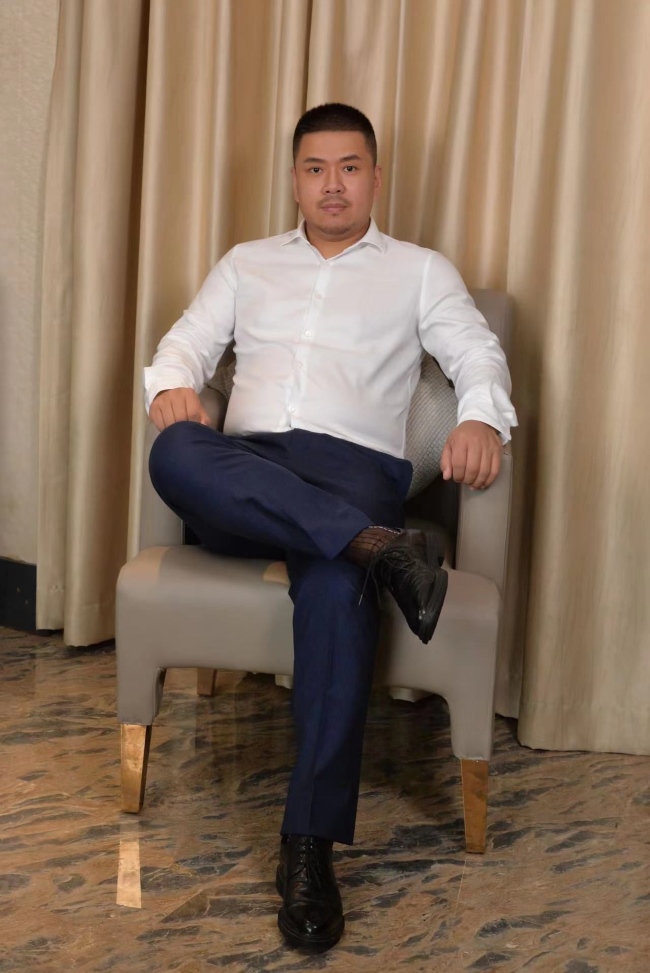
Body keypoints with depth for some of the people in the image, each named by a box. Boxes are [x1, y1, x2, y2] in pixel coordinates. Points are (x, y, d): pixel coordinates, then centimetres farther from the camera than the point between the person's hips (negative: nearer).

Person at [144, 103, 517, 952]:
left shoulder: (421, 271, 21)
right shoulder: (248, 263, 28)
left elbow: (478, 355, 8)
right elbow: (187, 341, 17)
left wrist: (483, 418, -17)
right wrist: (171, 384, -9)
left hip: (353, 469, -2)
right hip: (243, 479, 3)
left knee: (337, 584, -38)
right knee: (175, 453, -35)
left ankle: (310, 845, -33)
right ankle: (377, 547, -39)